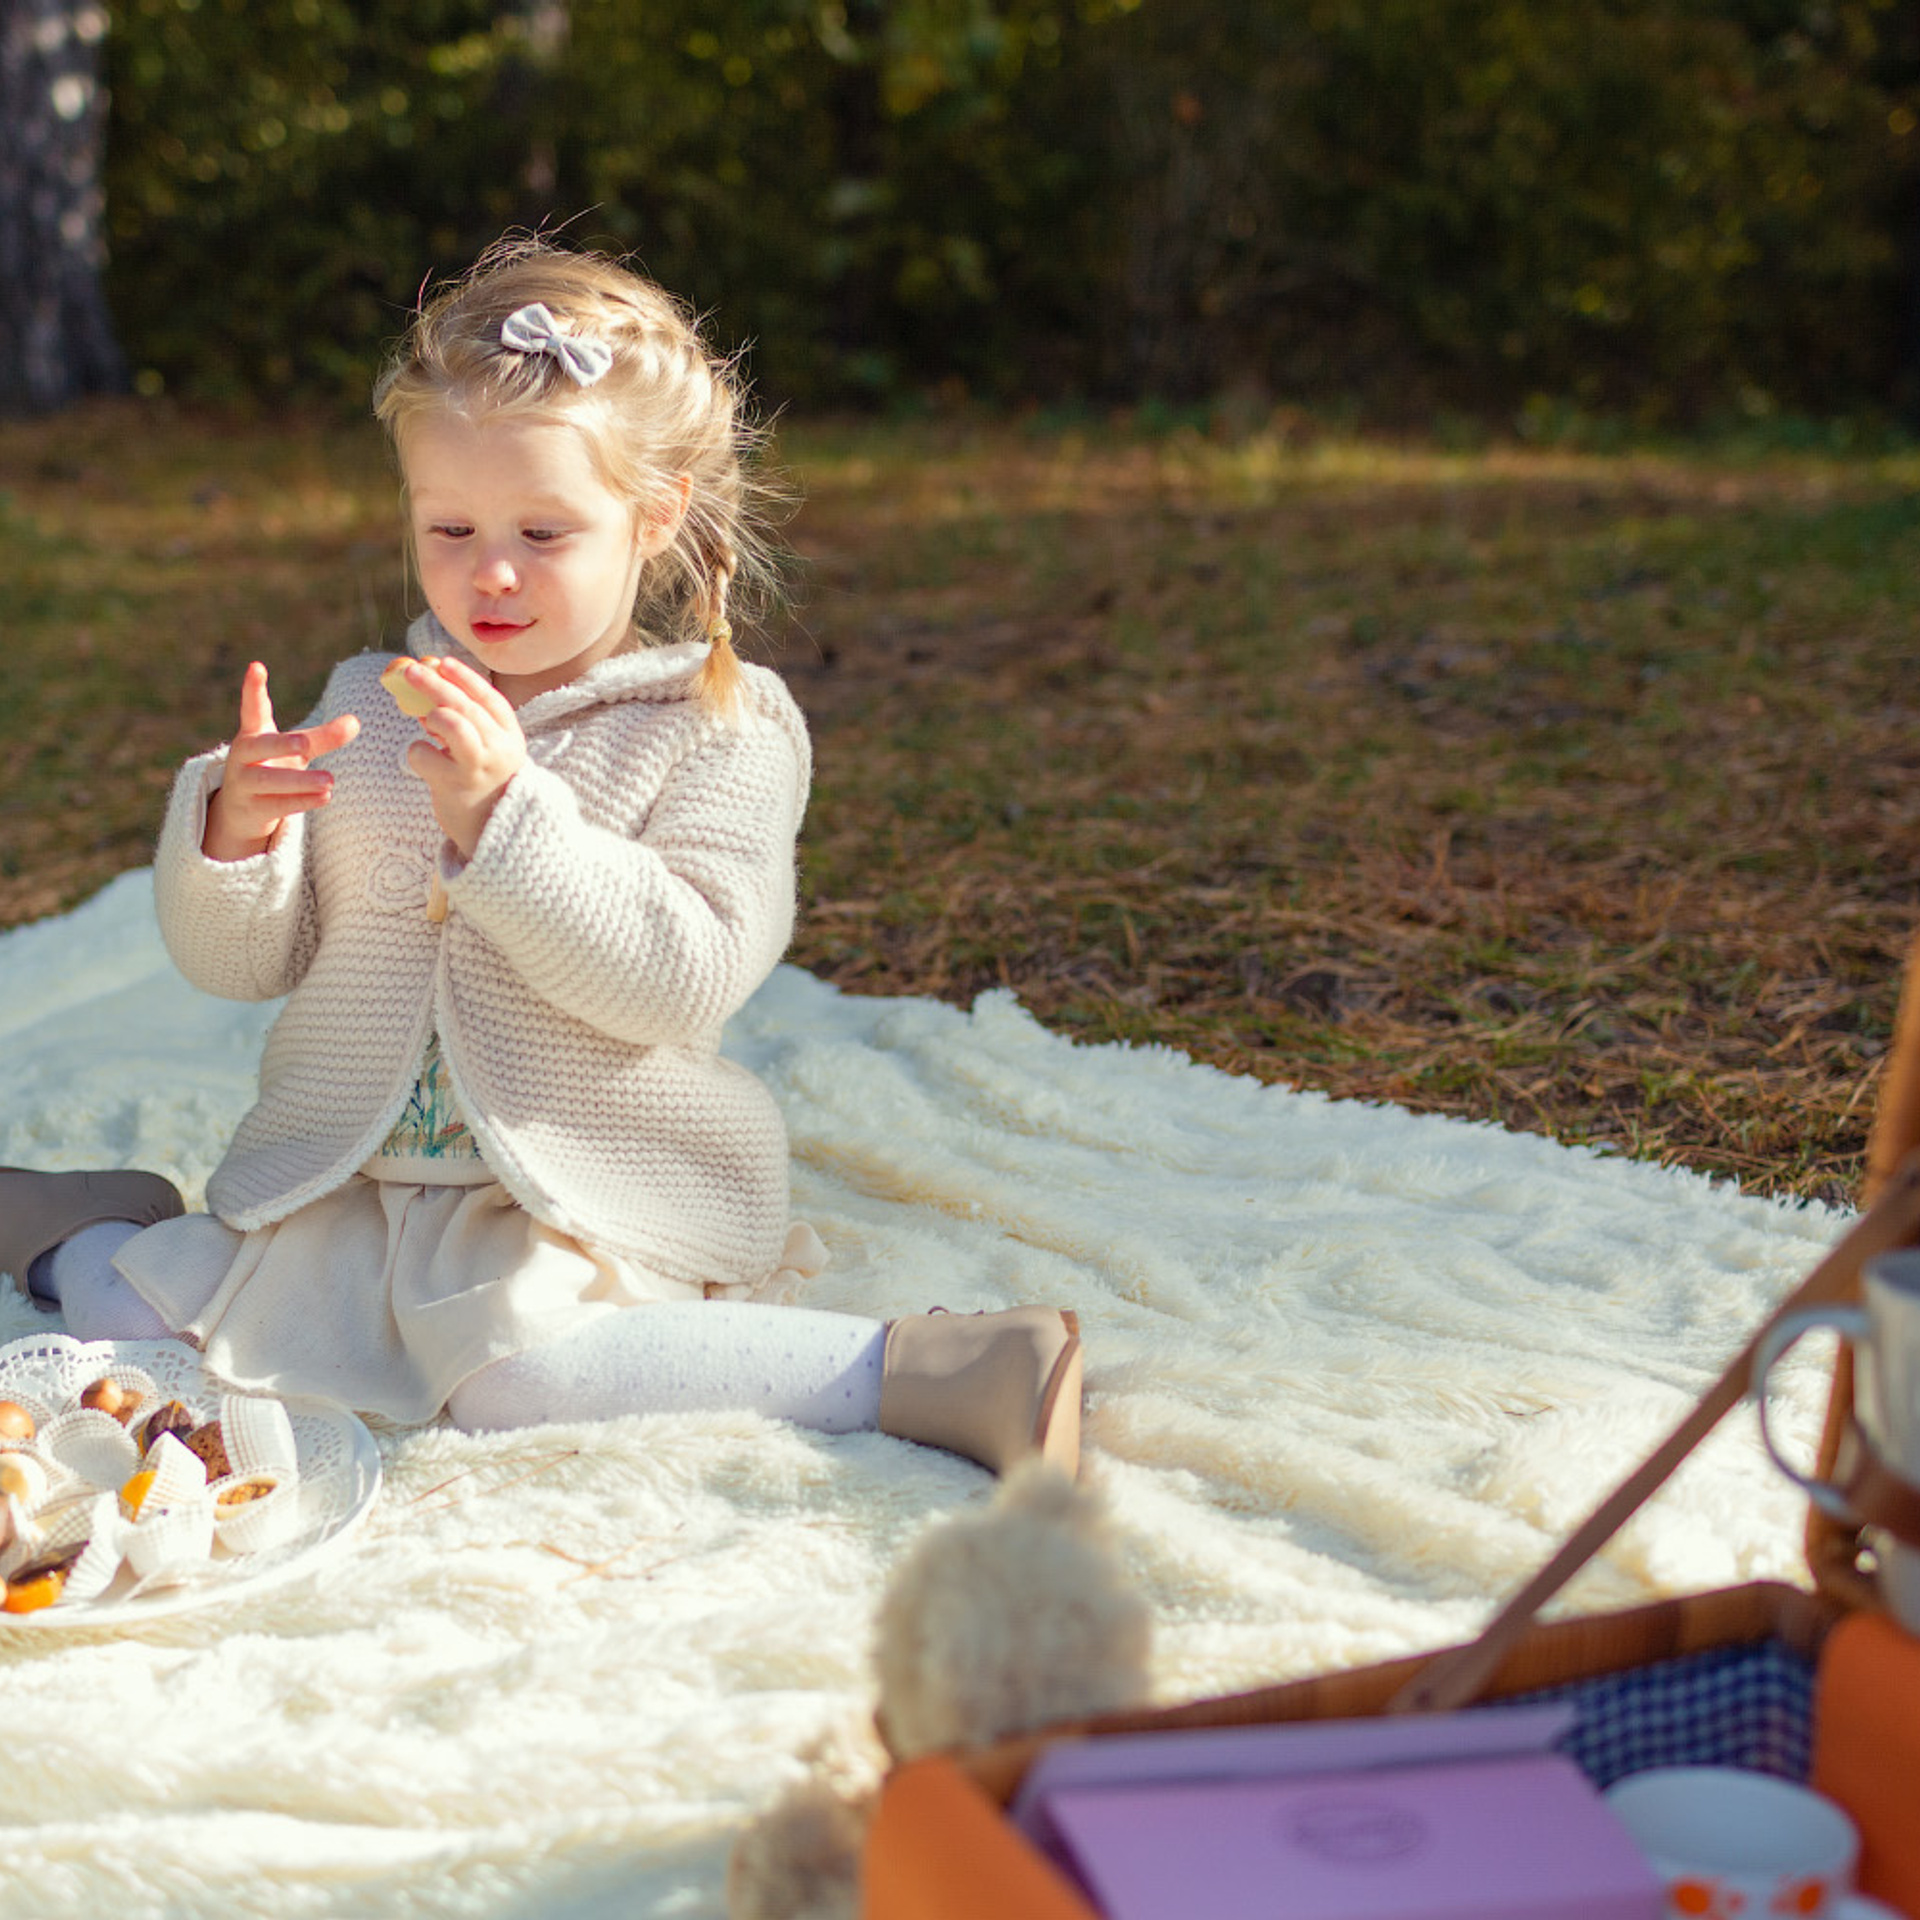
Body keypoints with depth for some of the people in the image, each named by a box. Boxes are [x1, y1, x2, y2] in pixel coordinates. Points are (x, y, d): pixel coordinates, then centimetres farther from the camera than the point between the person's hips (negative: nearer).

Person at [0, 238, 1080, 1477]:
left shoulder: (721, 730, -5)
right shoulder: (368, 708, 9)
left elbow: (684, 982, -19)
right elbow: (240, 961, 9)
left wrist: (509, 817, -27)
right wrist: (235, 831, -13)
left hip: (585, 1205, -5)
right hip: (348, 1179, 5)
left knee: (511, 1359, -34)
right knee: (133, 1318, -11)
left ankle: (926, 1369, -28)